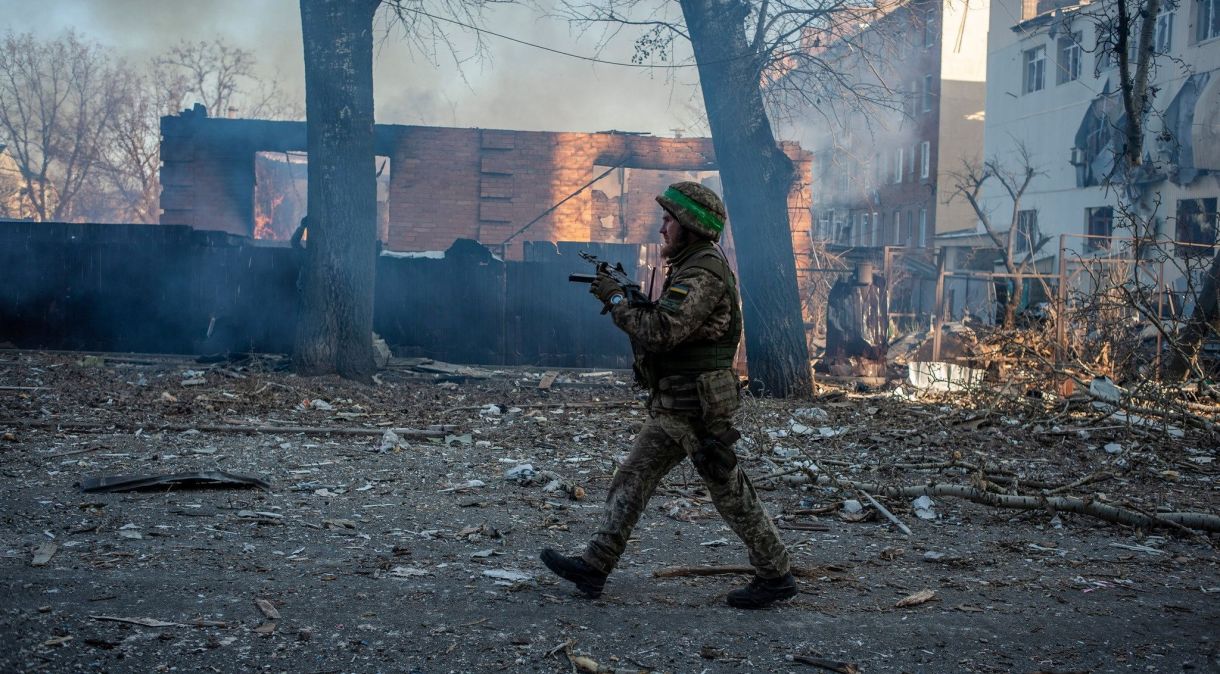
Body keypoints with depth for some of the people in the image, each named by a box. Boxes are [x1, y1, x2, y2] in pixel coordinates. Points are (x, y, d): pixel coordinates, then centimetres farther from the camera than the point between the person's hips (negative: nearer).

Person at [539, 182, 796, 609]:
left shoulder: (705, 272, -18)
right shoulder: (690, 267, 15)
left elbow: (661, 332, -26)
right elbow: (666, 324, 19)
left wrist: (616, 300, -14)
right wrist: (629, 301, 5)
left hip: (697, 409, -10)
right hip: (674, 409, 10)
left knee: (731, 495, 0)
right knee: (632, 480, 10)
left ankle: (776, 577, 13)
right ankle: (594, 566, 14)